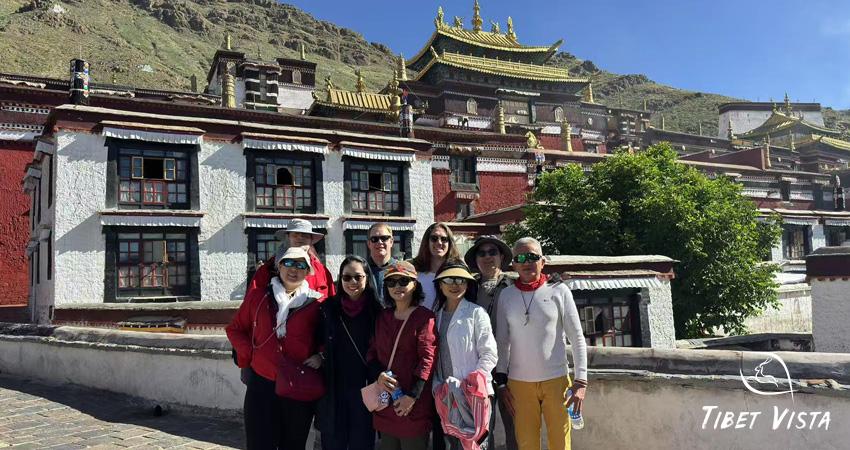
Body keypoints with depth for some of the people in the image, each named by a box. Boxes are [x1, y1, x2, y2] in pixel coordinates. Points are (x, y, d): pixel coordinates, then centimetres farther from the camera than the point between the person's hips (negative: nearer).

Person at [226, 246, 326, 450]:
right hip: (261, 385, 1)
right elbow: (235, 329, 12)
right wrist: (249, 353, -1)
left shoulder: (317, 303, -2)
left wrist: (320, 356, -9)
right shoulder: (258, 296, 4)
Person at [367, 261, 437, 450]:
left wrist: (412, 396, -17)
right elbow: (372, 353, 13)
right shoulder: (383, 318, 12)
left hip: (414, 404, -5)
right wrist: (379, 374, -8)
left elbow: (427, 358, -13)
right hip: (385, 399, 6)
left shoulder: (425, 317, -8)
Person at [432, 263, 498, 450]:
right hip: (446, 396, 5)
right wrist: (438, 387, 0)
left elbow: (489, 355, -9)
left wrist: (469, 384, -16)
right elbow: (434, 357, 12)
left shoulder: (476, 313, -5)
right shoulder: (437, 315, 10)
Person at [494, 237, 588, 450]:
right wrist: (501, 381, 5)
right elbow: (502, 341, 10)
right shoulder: (506, 295, 6)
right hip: (518, 383, 2)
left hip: (556, 380, -1)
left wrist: (581, 381, -4)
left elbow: (577, 338, 1)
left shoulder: (559, 291, 0)